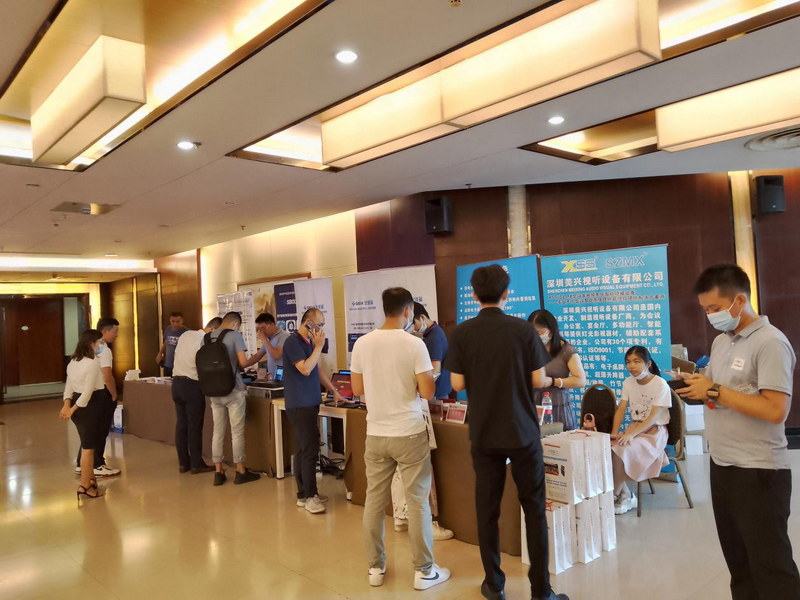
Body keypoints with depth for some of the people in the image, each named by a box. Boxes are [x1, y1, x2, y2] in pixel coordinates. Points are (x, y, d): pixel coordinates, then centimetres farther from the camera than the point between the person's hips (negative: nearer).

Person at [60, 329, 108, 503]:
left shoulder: (73, 362, 11)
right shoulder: (93, 362, -16)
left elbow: (69, 386, 7)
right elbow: (88, 390, -20)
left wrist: (67, 404, -4)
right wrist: (73, 408, -13)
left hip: (77, 404, 9)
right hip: (90, 405, -9)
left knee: (87, 444, 22)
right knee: (89, 446, 1)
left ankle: (89, 478, 36)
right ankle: (85, 487, 8)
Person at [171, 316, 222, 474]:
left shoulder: (185, 335, 8)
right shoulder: (205, 342, -16)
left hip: (177, 381, 8)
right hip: (192, 385, -7)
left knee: (181, 424, 13)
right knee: (194, 426, 2)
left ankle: (183, 463, 20)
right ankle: (196, 464, 9)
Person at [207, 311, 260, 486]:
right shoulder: (235, 335, -9)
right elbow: (243, 362, -14)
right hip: (233, 390, -5)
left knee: (218, 431, 10)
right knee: (237, 432, 3)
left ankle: (218, 472, 15)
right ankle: (241, 472, 10)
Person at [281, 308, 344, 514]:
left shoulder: (308, 342, 13)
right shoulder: (293, 342, -14)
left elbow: (318, 370, 20)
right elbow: (305, 369, -23)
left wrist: (334, 391, 18)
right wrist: (319, 346, -16)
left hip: (309, 403, 9)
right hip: (299, 405, -9)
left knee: (304, 449, 13)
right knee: (310, 450, -8)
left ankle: (304, 494, 20)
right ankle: (309, 496, 0)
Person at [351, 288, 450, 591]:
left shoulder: (362, 343, -1)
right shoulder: (414, 344, -13)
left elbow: (357, 389, 7)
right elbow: (427, 392, -13)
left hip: (376, 434, 4)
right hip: (409, 434, -4)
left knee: (374, 500, 13)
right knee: (417, 502, 7)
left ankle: (376, 567, 24)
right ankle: (424, 571, 18)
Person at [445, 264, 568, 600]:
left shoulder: (462, 333, -6)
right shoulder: (523, 329, -8)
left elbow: (458, 384, -5)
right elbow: (538, 381, -6)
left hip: (483, 433, 1)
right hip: (522, 431, -1)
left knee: (487, 508, 11)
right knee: (534, 508, 10)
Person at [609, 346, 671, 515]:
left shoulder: (660, 385, -14)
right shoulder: (628, 382, 4)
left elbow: (653, 417, -20)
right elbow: (621, 409, 0)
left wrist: (631, 434, -31)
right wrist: (614, 432, -17)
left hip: (655, 431, -5)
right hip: (635, 427, 6)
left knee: (620, 450, -30)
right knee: (607, 448, -24)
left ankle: (614, 495, -8)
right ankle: (625, 495, -9)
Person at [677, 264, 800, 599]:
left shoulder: (770, 342, -16)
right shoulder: (720, 341, 10)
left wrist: (715, 391, -20)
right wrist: (695, 388, -3)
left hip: (759, 472, -8)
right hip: (722, 466, 8)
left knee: (771, 565, 4)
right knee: (738, 561, 18)